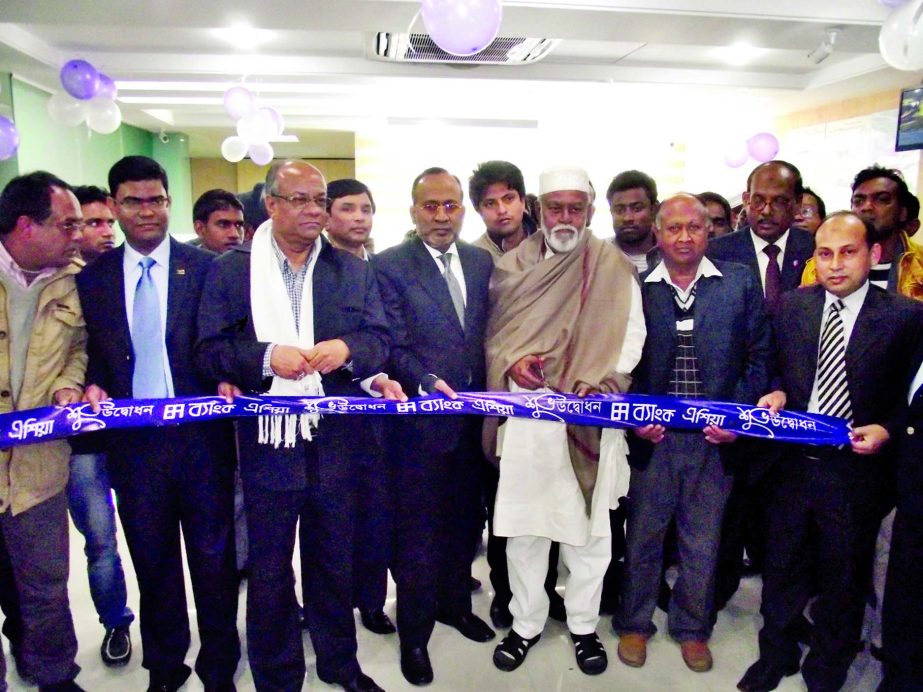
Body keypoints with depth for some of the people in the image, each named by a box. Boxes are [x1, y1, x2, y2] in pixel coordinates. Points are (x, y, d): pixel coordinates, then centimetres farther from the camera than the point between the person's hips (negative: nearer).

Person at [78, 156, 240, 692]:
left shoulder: (206, 268, -2)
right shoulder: (92, 278, 6)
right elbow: (92, 353, 10)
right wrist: (93, 385, -10)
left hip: (201, 436, -2)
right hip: (132, 441, 3)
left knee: (214, 557, 9)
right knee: (152, 561, 17)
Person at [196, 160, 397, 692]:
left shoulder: (354, 270, 8)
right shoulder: (231, 269, 0)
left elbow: (381, 339, 5)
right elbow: (210, 349, -4)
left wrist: (347, 349, -16)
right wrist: (266, 356, -21)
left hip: (337, 442, 3)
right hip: (267, 441, -2)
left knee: (336, 558, 18)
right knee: (270, 567, 11)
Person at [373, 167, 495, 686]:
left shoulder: (482, 262, 8)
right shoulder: (390, 266, -7)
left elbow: (488, 331, 10)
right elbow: (395, 346, -13)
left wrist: (489, 392, -1)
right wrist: (430, 383, -26)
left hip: (473, 416, 5)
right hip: (420, 419, -5)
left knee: (465, 520, 19)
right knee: (417, 530, 7)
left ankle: (456, 603, 42)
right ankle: (414, 633, 25)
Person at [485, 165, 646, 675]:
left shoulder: (613, 266, 3)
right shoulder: (513, 265, 8)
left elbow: (631, 332, -1)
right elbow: (493, 331, 10)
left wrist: (602, 381, -16)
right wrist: (510, 361, -10)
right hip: (527, 414, 1)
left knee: (589, 524, 9)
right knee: (524, 522, 8)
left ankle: (583, 625, 28)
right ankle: (526, 623, 26)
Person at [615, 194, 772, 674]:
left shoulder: (740, 284, 1)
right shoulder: (636, 288, -1)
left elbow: (759, 357, 2)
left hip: (716, 437, 1)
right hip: (653, 435, 0)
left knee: (702, 542, 14)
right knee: (643, 536, 13)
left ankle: (692, 627, 35)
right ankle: (634, 624, 33)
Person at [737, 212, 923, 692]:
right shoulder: (791, 306, 2)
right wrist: (777, 393, -10)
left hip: (855, 470, -2)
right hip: (791, 463, 3)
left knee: (842, 579, 16)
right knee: (781, 567, 19)